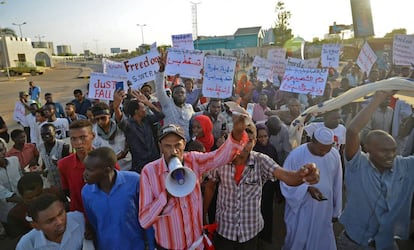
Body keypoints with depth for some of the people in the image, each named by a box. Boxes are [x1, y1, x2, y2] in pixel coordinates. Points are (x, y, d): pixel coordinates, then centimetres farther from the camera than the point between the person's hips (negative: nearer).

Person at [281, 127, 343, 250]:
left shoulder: (335, 155, -8)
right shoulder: (296, 155, -20)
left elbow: (337, 185, 3)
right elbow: (286, 183, -11)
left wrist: (336, 211, 10)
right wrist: (307, 189, -26)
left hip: (324, 211, 3)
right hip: (301, 211, -3)